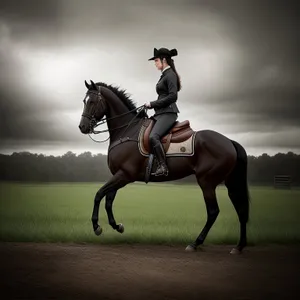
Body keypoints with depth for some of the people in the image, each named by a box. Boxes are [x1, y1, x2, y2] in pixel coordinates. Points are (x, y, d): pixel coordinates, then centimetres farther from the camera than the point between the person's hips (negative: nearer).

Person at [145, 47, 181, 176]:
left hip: (168, 113, -11)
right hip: (161, 113, 11)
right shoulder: (165, 75, 20)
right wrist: (151, 105, 11)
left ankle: (163, 166, -29)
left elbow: (172, 96, -19)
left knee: (153, 137, -30)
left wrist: (152, 104, -15)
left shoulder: (170, 75, -9)